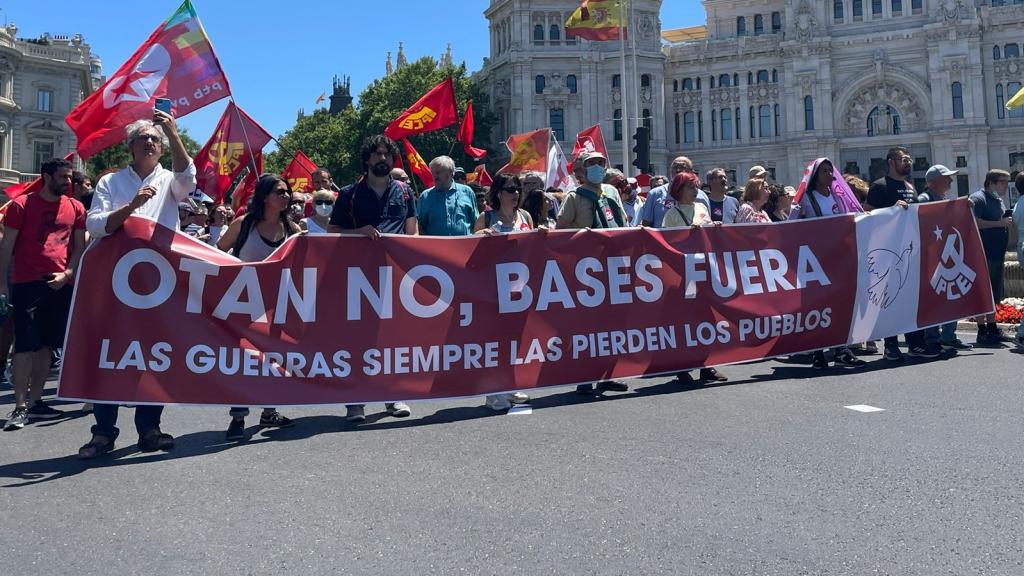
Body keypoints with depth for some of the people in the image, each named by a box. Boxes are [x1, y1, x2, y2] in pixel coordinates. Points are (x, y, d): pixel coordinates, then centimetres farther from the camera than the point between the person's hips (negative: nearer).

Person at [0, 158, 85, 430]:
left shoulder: (75, 207, 9)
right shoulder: (22, 204, 1)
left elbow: (79, 246, 10)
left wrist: (67, 274, -5)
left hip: (61, 284, 3)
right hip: (27, 284, -3)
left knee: (46, 344, 8)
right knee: (25, 345, -4)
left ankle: (35, 401, 16)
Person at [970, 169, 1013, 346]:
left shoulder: (999, 201, 19)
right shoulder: (978, 199, -8)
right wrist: (999, 223, -21)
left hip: (996, 256, 9)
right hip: (983, 256, -9)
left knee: (993, 295, 12)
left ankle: (992, 328, 19)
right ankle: (982, 331, -4)